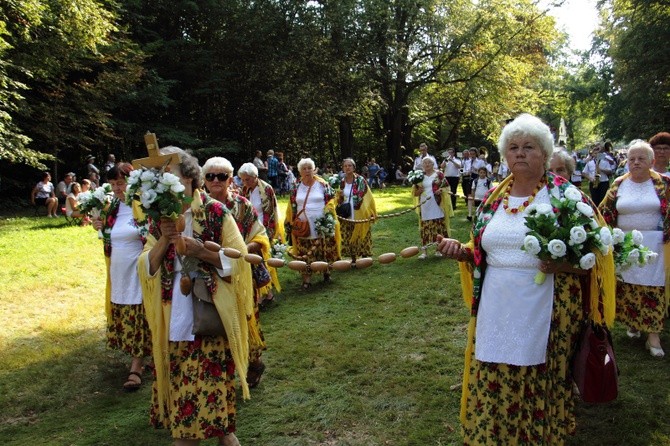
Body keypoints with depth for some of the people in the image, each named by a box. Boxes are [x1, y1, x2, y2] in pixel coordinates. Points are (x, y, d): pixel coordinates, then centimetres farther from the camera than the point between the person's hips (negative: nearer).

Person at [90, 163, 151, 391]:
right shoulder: (113, 208, 8)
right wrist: (101, 228, 0)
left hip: (138, 273, -7)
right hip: (118, 274, 7)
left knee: (138, 320, 0)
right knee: (122, 318, 14)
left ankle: (135, 369, 4)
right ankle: (137, 360, 30)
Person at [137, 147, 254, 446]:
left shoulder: (216, 212, -5)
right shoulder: (159, 218, 7)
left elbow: (238, 258, -7)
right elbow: (146, 268, 2)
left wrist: (201, 251, -19)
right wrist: (163, 240, -14)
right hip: (174, 317, 4)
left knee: (214, 375, 3)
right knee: (178, 376, 9)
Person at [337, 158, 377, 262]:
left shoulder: (360, 180, -5)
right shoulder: (341, 182, 6)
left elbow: (367, 197, -4)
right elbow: (339, 201, 15)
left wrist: (372, 213, -9)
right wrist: (340, 196, -8)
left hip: (360, 216, -4)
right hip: (347, 217, 4)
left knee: (361, 238, 0)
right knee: (349, 239, 8)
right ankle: (353, 259, 21)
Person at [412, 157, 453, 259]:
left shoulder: (439, 174, 3)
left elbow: (446, 187, 4)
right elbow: (414, 192, 11)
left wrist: (441, 190, -16)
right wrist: (418, 191, -11)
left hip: (437, 205, -1)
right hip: (424, 206, 2)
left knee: (439, 225, 2)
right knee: (425, 227, 1)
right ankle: (424, 250, 2)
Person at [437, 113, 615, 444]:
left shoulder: (566, 195, -3)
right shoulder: (493, 197, 9)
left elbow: (595, 252, -3)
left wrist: (565, 263, -22)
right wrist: (460, 251, -3)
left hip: (544, 315, -3)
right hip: (496, 313, 4)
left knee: (538, 386, 8)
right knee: (493, 386, 10)